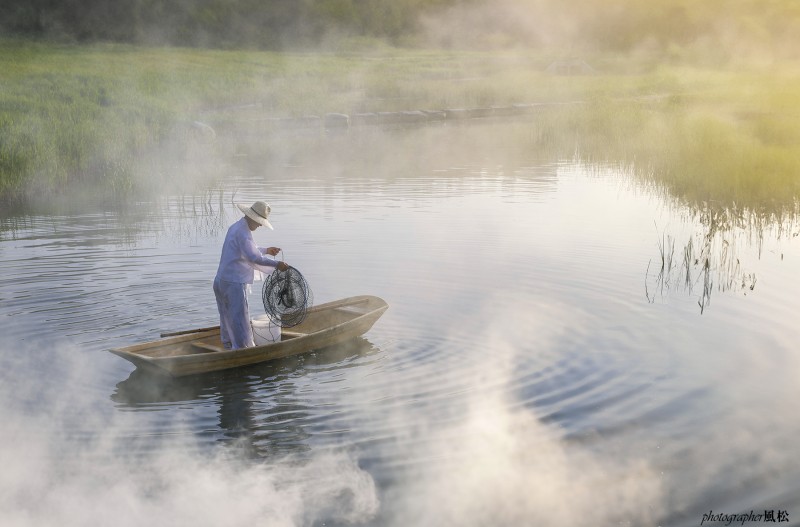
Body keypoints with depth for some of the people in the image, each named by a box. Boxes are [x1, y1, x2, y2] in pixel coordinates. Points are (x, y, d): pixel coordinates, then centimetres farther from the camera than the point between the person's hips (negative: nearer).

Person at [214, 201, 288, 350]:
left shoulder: (236, 227, 17)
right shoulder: (243, 232, -16)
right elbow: (253, 257, -26)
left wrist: (266, 250, 29)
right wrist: (276, 264, -24)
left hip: (221, 281, 10)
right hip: (234, 283, -10)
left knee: (228, 318, 17)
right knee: (240, 320, -8)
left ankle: (229, 347, 26)